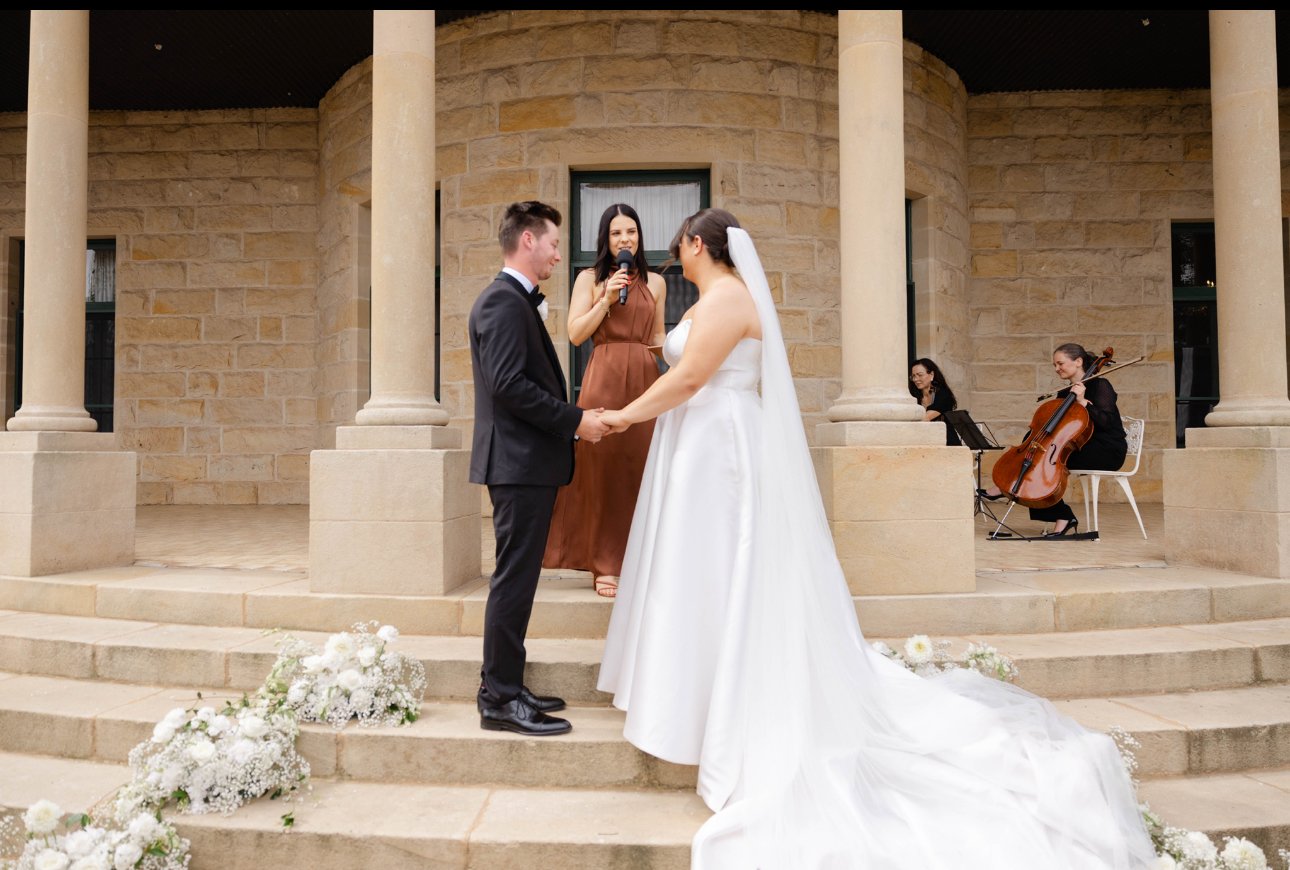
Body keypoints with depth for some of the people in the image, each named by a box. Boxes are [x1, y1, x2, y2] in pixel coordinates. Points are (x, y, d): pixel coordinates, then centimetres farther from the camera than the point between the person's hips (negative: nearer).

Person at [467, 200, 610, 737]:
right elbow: (508, 384, -22)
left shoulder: (517, 301, 20)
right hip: (518, 461, -11)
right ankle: (500, 700, 3)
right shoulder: (503, 300, -13)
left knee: (518, 576, 14)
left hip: (529, 461, 11)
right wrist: (575, 421, -17)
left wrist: (571, 420, 13)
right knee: (515, 577, -5)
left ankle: (503, 687, 23)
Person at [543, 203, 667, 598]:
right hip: (604, 379, -2)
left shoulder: (655, 282, 16)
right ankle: (605, 565, 7)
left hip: (645, 380, 3)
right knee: (603, 467, -2)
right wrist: (607, 299, -8)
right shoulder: (590, 278, 8)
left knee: (641, 469, 2)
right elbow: (576, 333, 0)